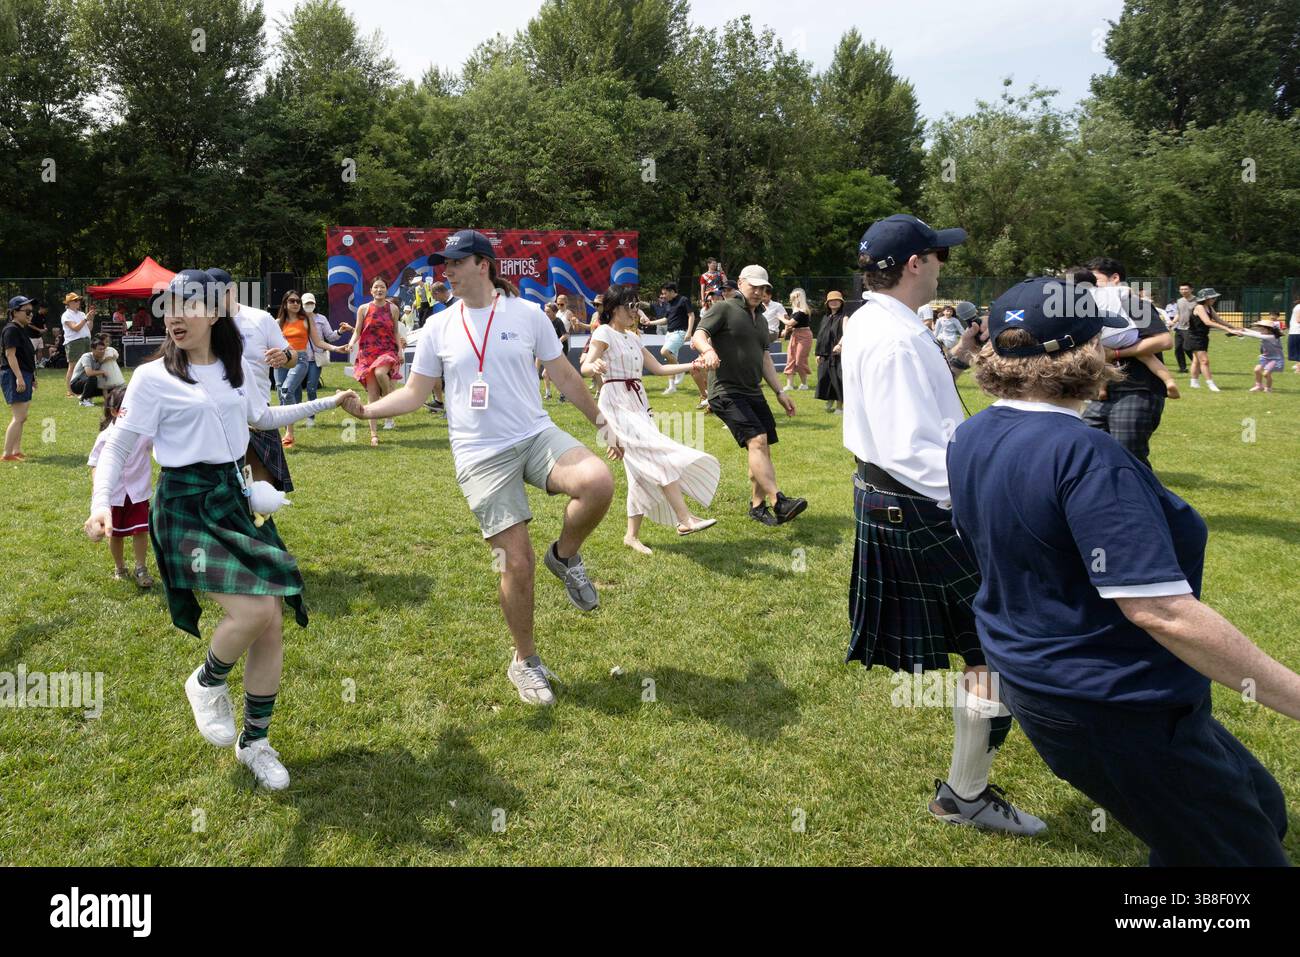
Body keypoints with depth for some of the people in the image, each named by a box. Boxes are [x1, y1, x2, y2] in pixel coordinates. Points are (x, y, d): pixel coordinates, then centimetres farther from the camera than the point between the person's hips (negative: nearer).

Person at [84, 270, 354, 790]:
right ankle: (207, 683, 10)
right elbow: (118, 447, -4)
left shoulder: (238, 368, 7)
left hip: (236, 501, 6)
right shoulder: (153, 378, -7)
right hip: (186, 508, -5)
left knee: (271, 625, 2)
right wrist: (101, 504, -21)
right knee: (255, 609, -24)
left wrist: (328, 402, 29)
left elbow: (261, 417, 26)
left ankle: (254, 742, 21)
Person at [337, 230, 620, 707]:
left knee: (598, 483, -30)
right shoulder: (439, 329, 5)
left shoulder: (527, 314, 3)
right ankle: (525, 662, 20)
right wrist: (367, 409, -7)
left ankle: (565, 556, 2)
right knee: (516, 564, -4)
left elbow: (563, 375, 10)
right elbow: (415, 393, 9)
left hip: (537, 435, 0)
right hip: (481, 457, 0)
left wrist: (601, 420, 13)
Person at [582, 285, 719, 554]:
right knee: (661, 455, -20)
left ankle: (632, 535, 10)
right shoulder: (604, 333, -5)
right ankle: (684, 520, -20)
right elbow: (584, 367, -19)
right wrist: (594, 366, -43)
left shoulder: (632, 337, 20)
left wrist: (693, 365, 12)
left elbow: (658, 368, 20)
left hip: (637, 403, 8)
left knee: (642, 470, 3)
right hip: (617, 403, -8)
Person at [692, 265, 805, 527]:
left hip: (753, 393, 8)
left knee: (763, 449, 6)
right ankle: (778, 501, -29)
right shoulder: (724, 309, -3)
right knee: (757, 440, -22)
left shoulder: (761, 320, 21)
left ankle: (757, 505, 19)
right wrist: (708, 350, -37)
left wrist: (779, 391, 19)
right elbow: (697, 338, -14)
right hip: (726, 391, -8)